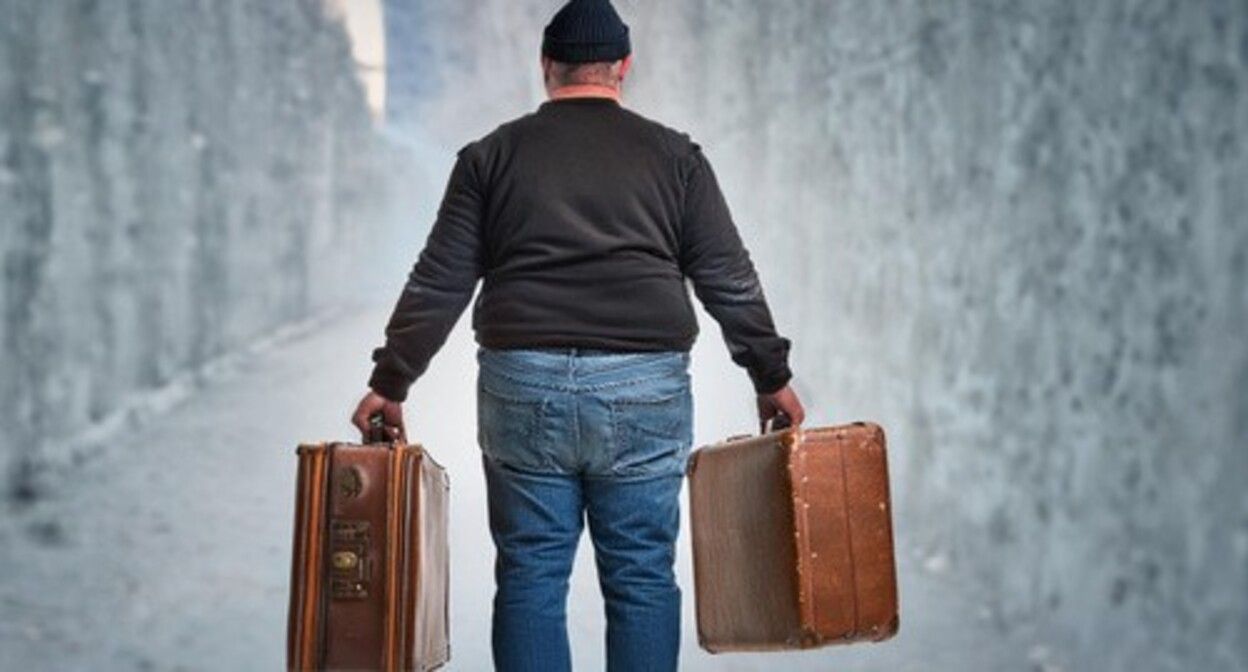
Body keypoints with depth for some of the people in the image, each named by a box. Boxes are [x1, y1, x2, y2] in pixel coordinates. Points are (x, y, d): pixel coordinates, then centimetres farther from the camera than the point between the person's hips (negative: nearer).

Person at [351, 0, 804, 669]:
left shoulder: (492, 155, 9)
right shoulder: (673, 154, 8)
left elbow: (438, 284, 5)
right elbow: (730, 281, 7)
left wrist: (390, 382, 11)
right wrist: (772, 377, 16)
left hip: (521, 388, 0)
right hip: (645, 389, 0)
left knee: (530, 575, 6)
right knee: (642, 576, 5)